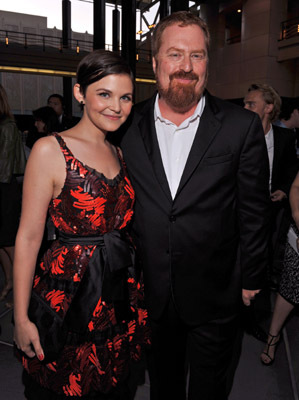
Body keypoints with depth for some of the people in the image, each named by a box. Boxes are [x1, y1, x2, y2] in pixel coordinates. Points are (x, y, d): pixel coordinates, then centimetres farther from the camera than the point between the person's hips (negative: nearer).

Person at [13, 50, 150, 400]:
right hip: (68, 295, -6)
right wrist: (21, 318, -12)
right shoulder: (50, 150, -12)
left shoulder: (119, 154, 8)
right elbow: (29, 236, -12)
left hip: (120, 294, 6)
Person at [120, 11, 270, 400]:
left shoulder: (242, 126, -12)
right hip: (150, 292, 2)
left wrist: (251, 280, 0)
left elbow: (254, 211, -6)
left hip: (215, 296, -1)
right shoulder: (129, 126, -5)